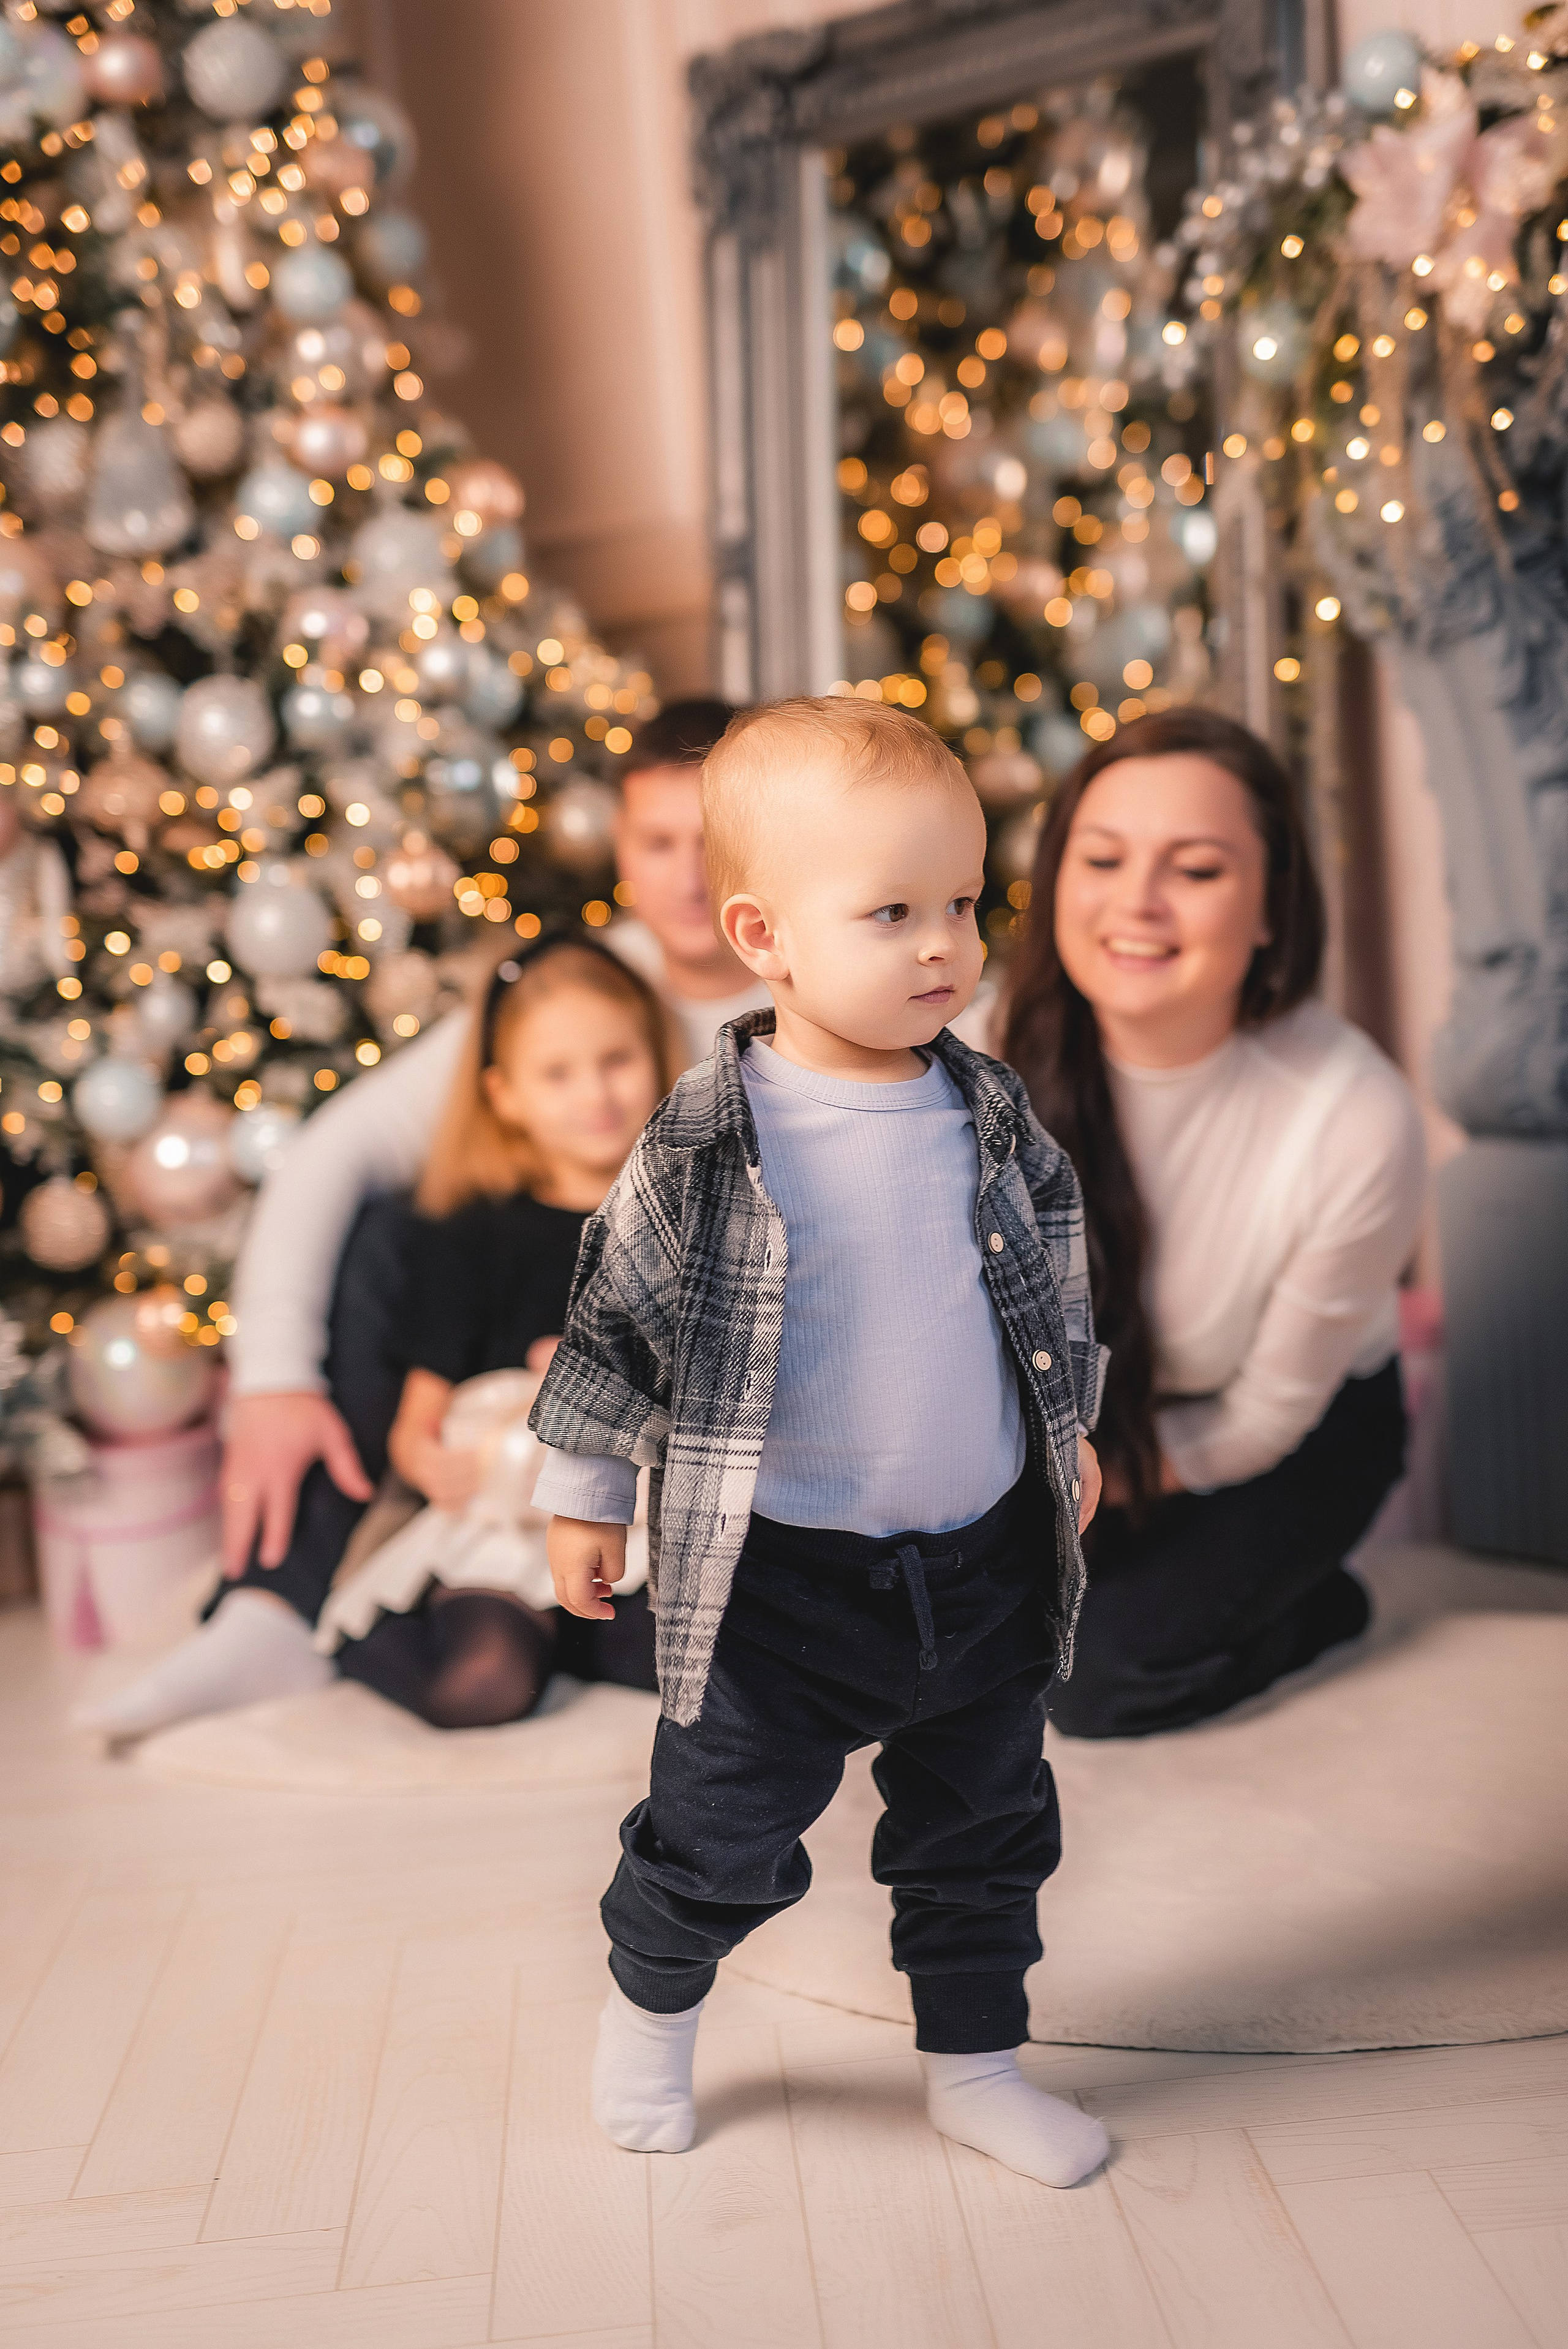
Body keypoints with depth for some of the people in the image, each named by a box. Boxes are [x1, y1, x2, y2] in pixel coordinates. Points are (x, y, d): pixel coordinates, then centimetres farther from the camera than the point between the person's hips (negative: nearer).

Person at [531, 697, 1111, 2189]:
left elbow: (1054, 1279, 11)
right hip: (780, 1576, -3)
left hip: (987, 1559, 4)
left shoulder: (992, 1113, -3)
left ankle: (973, 2066, 40)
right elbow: (621, 1307, -6)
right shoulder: (705, 1144, -15)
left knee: (986, 1830, 18)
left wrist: (1071, 1429, 18)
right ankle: (649, 2008, 43)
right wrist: (586, 1491, 1)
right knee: (721, 1836, 13)